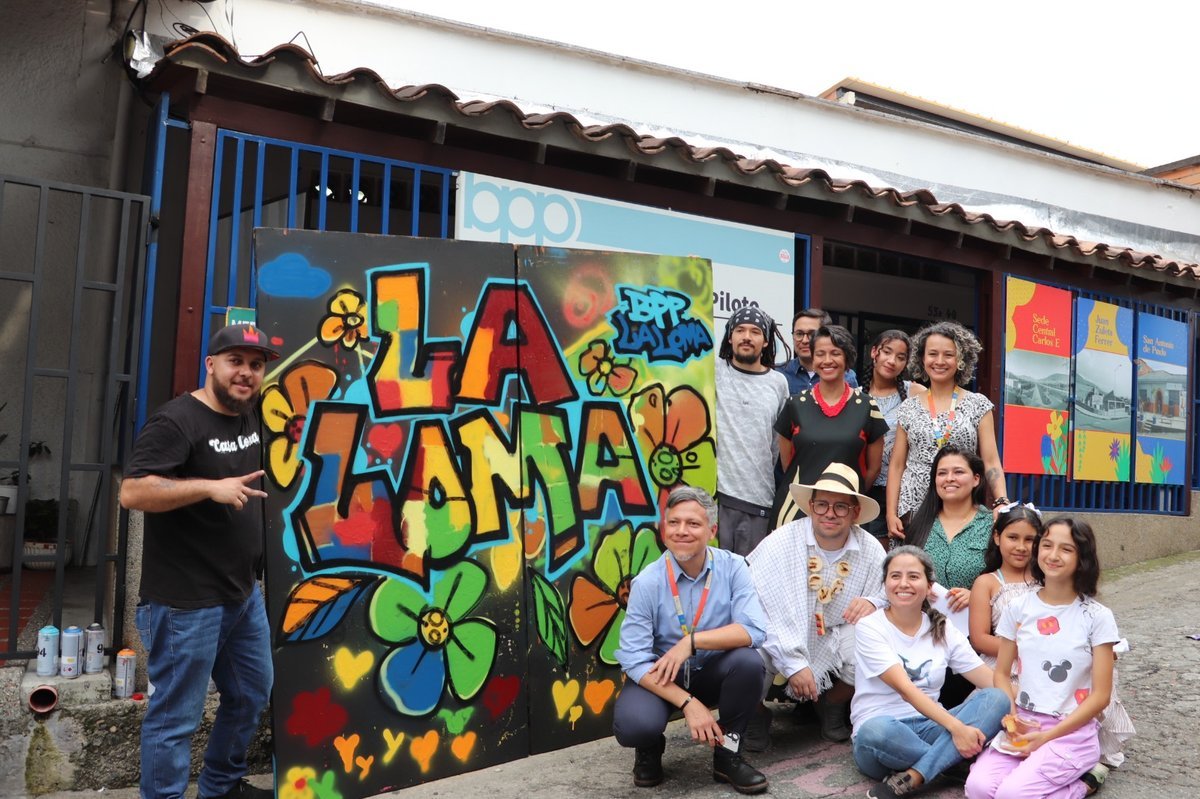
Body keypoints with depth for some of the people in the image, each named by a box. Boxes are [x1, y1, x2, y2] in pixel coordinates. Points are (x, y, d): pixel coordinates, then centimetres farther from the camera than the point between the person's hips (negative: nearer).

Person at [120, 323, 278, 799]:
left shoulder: (252, 417, 8)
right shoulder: (176, 421, -16)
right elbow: (132, 492, -24)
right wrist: (212, 488, -29)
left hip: (245, 594, 9)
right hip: (186, 603, -9)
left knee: (252, 695, 21)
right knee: (175, 718, 2)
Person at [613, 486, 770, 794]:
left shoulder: (733, 567, -12)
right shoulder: (647, 583, -16)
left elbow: (754, 629, -23)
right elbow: (634, 660, -19)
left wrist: (692, 641, -30)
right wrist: (687, 702, -27)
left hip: (713, 672, 2)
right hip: (659, 677, -2)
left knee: (748, 661, -29)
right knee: (633, 726, -31)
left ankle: (727, 755, -4)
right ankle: (650, 749, 10)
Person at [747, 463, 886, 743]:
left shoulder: (871, 550, -7)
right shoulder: (781, 543, -18)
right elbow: (761, 611, -21)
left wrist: (873, 602, -25)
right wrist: (794, 665, -23)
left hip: (830, 643, 3)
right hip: (779, 645, -3)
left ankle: (832, 707, 10)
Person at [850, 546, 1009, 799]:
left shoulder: (943, 631, 7)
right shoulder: (870, 628, -8)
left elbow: (992, 681, -1)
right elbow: (906, 690, -19)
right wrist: (956, 727, -29)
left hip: (929, 726, 5)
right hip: (881, 729, -5)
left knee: (997, 699, -19)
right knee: (876, 730, -41)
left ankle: (910, 778, -28)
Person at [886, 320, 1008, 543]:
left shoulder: (978, 405, 5)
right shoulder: (909, 408, 9)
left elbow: (991, 462, 0)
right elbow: (897, 465, 9)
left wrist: (1002, 503, -15)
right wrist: (891, 514, 0)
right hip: (913, 508, 1)